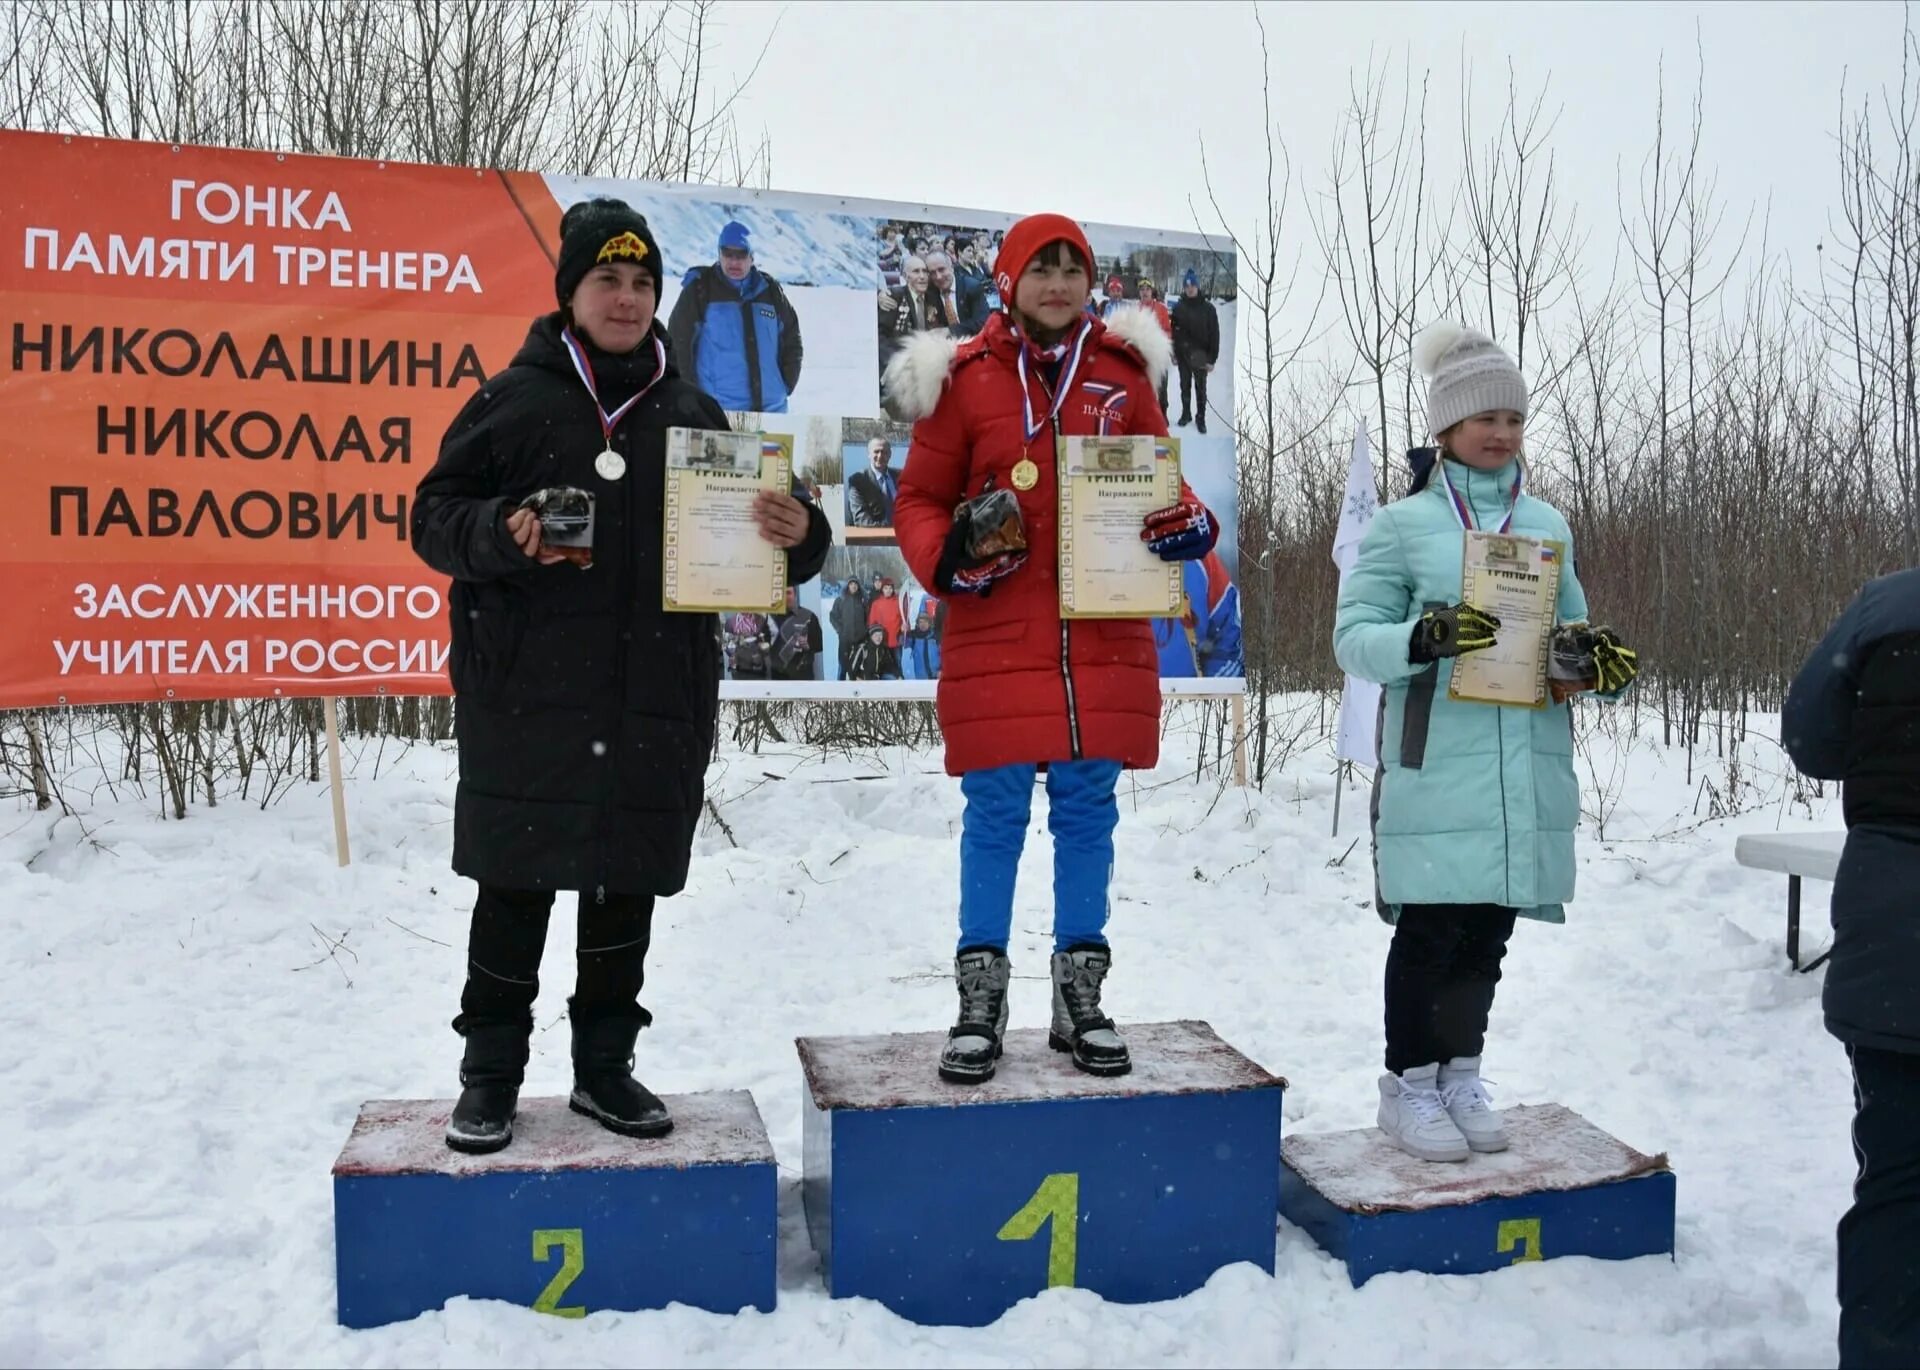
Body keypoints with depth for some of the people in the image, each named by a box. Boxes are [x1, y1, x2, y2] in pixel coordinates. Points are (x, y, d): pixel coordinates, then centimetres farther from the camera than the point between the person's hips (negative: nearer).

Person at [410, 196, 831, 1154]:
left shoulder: (693, 415, 12)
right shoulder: (513, 400, 2)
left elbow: (744, 535, 15)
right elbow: (434, 515, 1)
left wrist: (796, 536, -7)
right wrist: (501, 535, -20)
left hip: (657, 697, 3)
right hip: (526, 691, -3)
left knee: (629, 882, 11)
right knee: (515, 884, 4)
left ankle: (604, 1065, 27)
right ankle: (491, 1073, 21)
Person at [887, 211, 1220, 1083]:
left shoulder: (1122, 373, 9)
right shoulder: (965, 378, 1)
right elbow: (918, 500, 6)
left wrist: (1185, 522, -6)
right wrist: (944, 556, -14)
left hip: (1104, 642, 3)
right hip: (997, 641, -2)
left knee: (1088, 811, 9)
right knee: (995, 815, 2)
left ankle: (1081, 996, 21)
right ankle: (980, 1001, 15)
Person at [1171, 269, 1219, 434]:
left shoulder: (1207, 308, -5)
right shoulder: (1178, 307, 1)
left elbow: (1214, 334, -6)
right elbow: (1173, 332, 4)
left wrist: (1212, 358, -9)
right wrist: (1174, 354, 0)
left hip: (1201, 355, -2)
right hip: (1183, 354, 2)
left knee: (1200, 388, 5)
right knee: (1185, 386, 14)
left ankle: (1201, 417, 15)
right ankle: (1186, 414, 27)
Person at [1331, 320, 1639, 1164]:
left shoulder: (1549, 525, 15)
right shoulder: (1402, 524, -1)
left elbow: (1572, 629, 21)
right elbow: (1353, 637, -6)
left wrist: (1599, 657, -1)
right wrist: (1426, 636, -24)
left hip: (1528, 768, 5)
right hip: (1437, 767, -5)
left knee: (1489, 929, 12)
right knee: (1429, 929, 1)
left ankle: (1460, 1074, 26)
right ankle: (1408, 1085, 16)